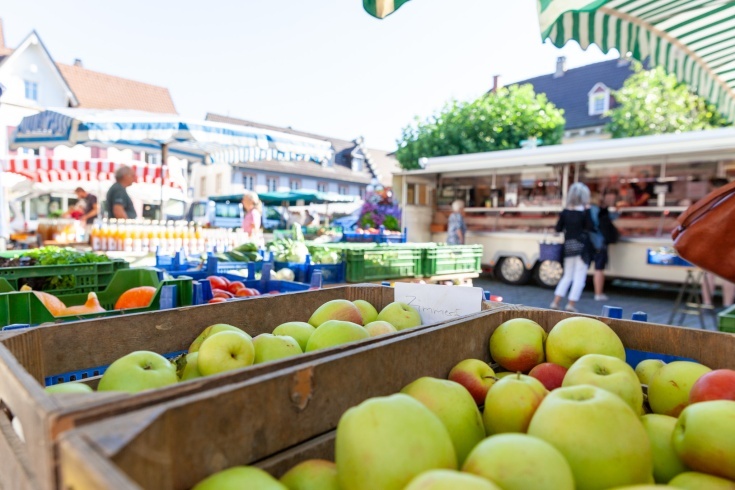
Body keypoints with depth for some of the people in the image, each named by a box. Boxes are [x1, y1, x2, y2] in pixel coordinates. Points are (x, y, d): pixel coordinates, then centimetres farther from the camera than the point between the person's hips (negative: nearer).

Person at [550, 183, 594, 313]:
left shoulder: (565, 212, 3)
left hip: (568, 246, 5)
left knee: (567, 276, 16)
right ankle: (571, 305, -1)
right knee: (579, 277, 2)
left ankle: (555, 302, 12)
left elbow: (558, 228, 5)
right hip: (581, 246, -5)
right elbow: (590, 228, -11)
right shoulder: (585, 212, -9)